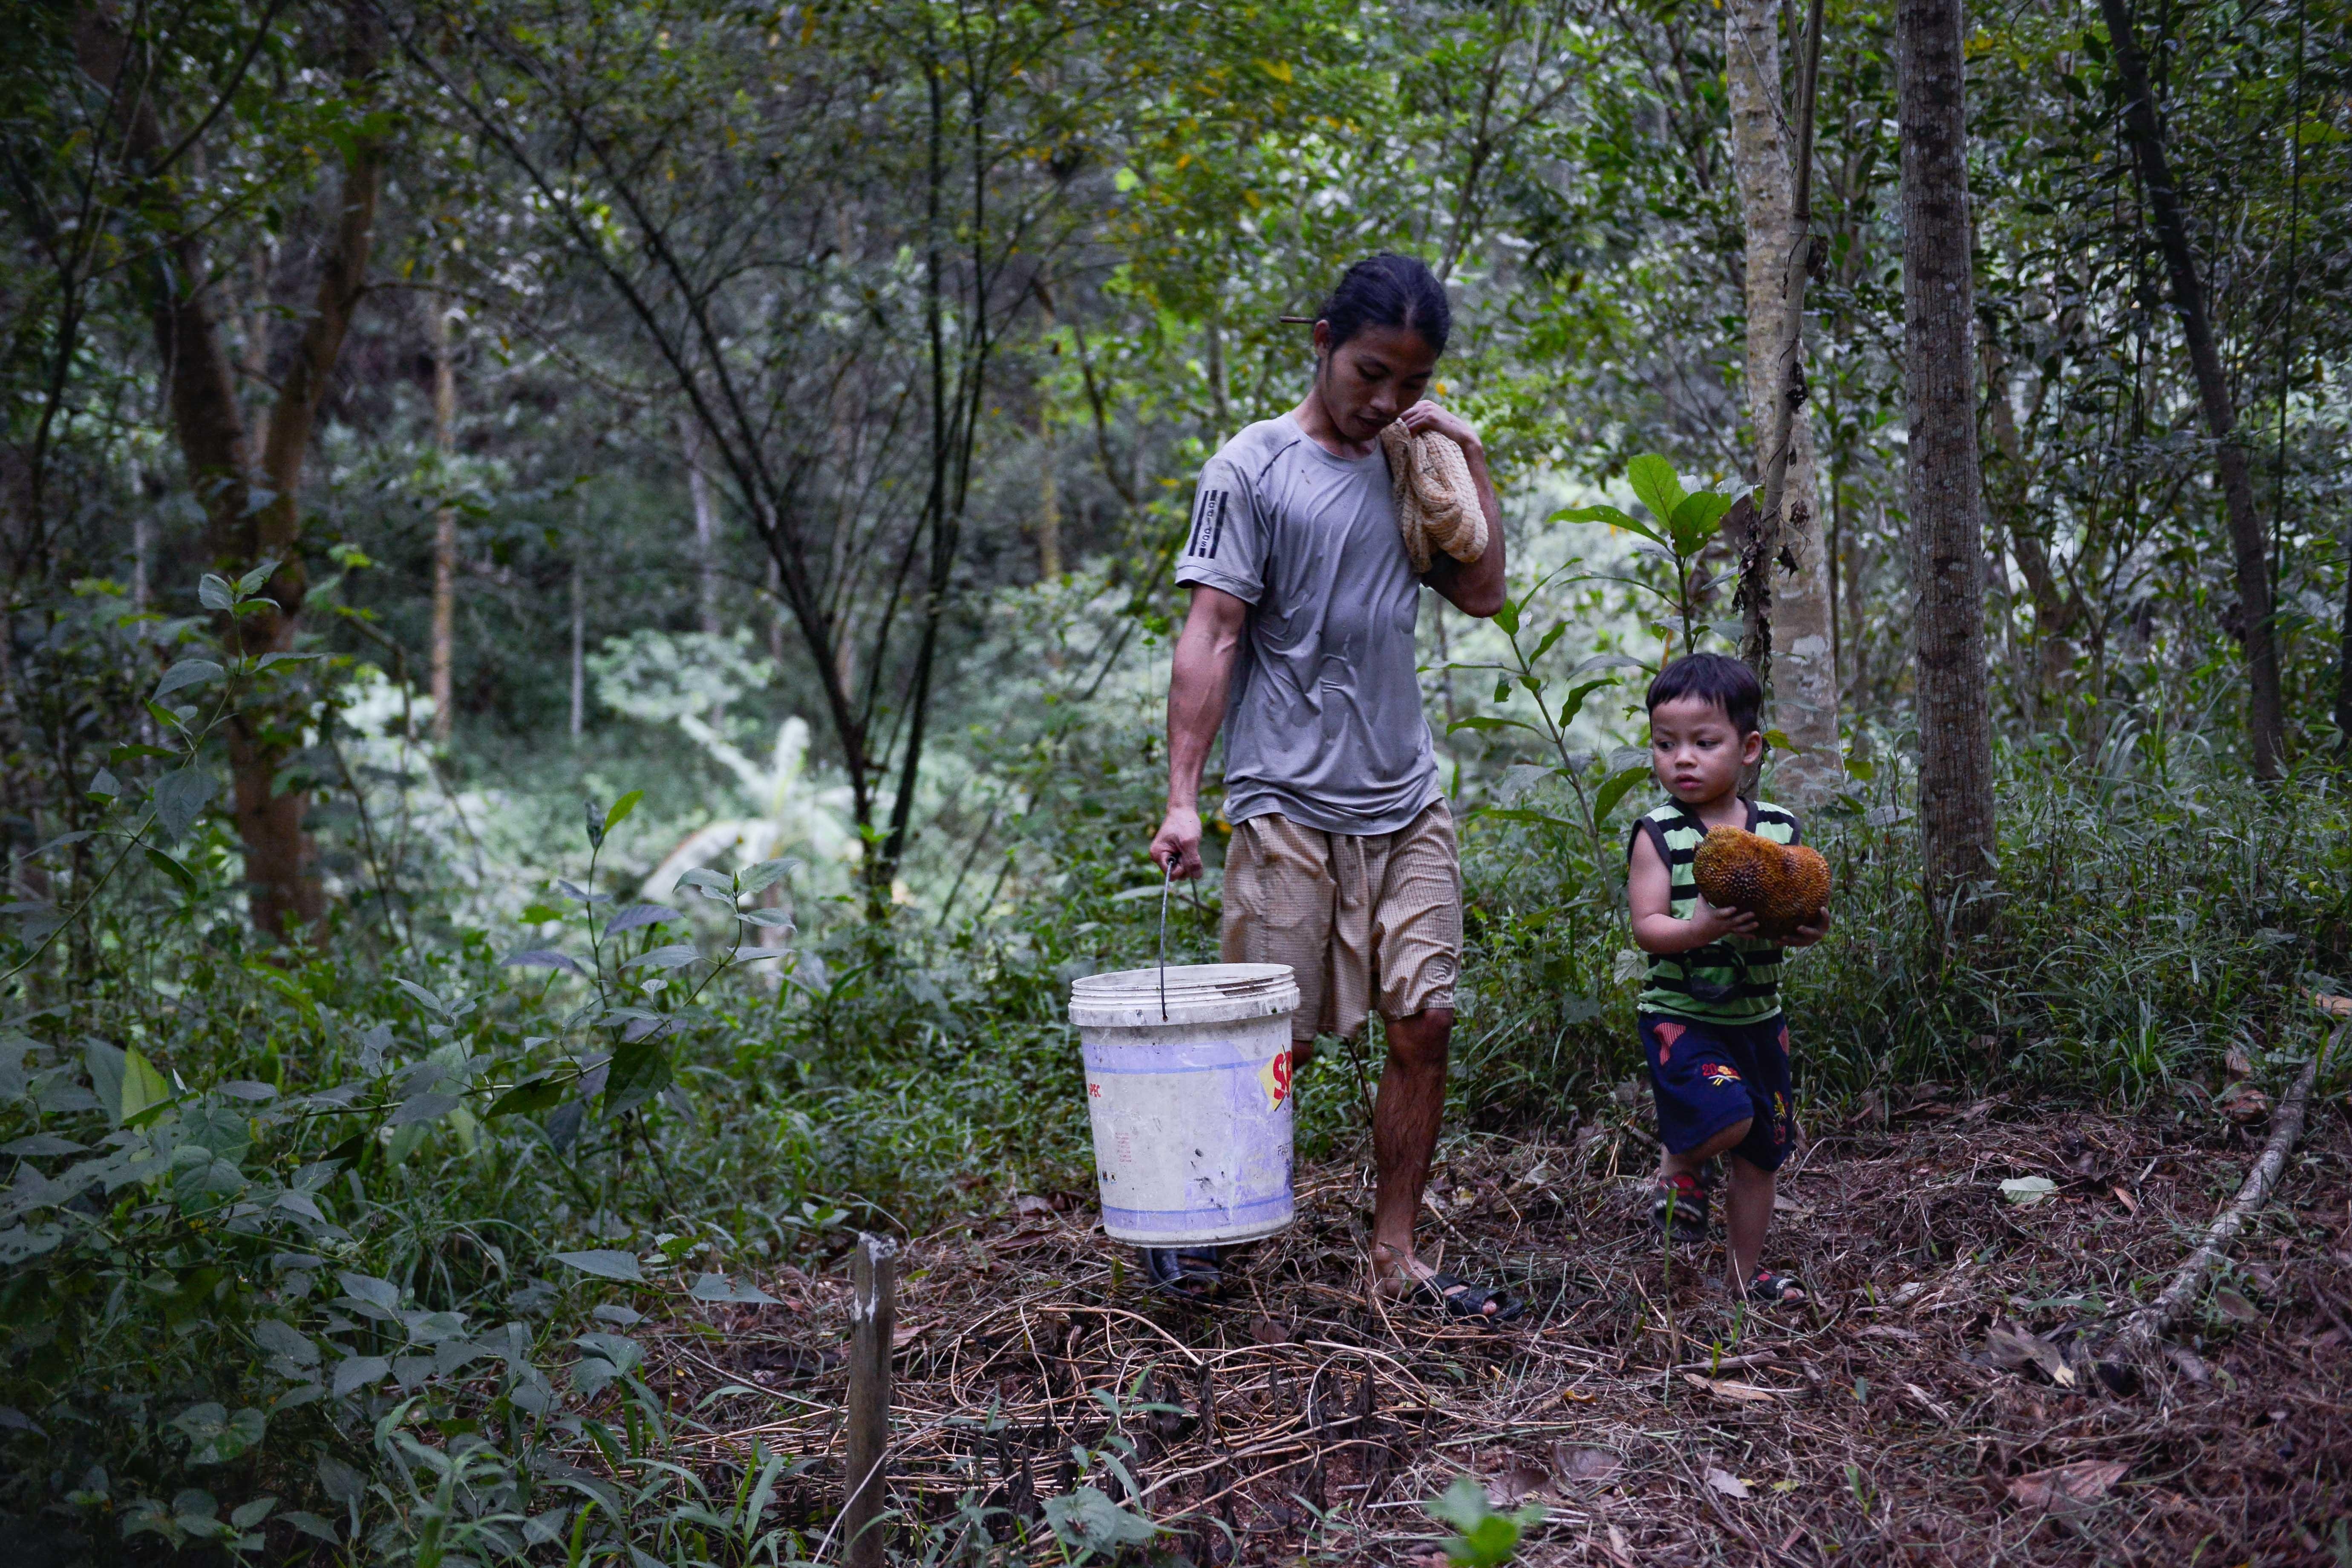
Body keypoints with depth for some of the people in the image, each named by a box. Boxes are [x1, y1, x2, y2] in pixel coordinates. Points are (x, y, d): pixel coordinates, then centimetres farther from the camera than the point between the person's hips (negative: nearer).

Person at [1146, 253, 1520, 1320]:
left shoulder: (1407, 469, 14)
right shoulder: (1251, 470, -5)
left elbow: (1481, 594, 14)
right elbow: (1210, 636, -10)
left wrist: (1472, 462, 6)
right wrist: (1181, 797, -17)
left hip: (1407, 804, 6)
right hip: (1290, 803, -5)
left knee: (1425, 1023, 1)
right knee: (1280, 1042, 0)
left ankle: (1396, 1254, 12)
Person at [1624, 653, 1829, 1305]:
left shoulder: (1778, 829, 2)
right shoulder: (1658, 835, -8)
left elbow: (1798, 913, 9)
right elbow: (1646, 928, -14)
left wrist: (1810, 928, -14)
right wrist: (1702, 928, -32)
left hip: (1758, 1014, 5)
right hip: (1680, 1013, -4)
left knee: (1762, 1151, 12)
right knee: (1727, 1115, -26)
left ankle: (1747, 1274, 29)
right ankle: (1677, 1166, 7)